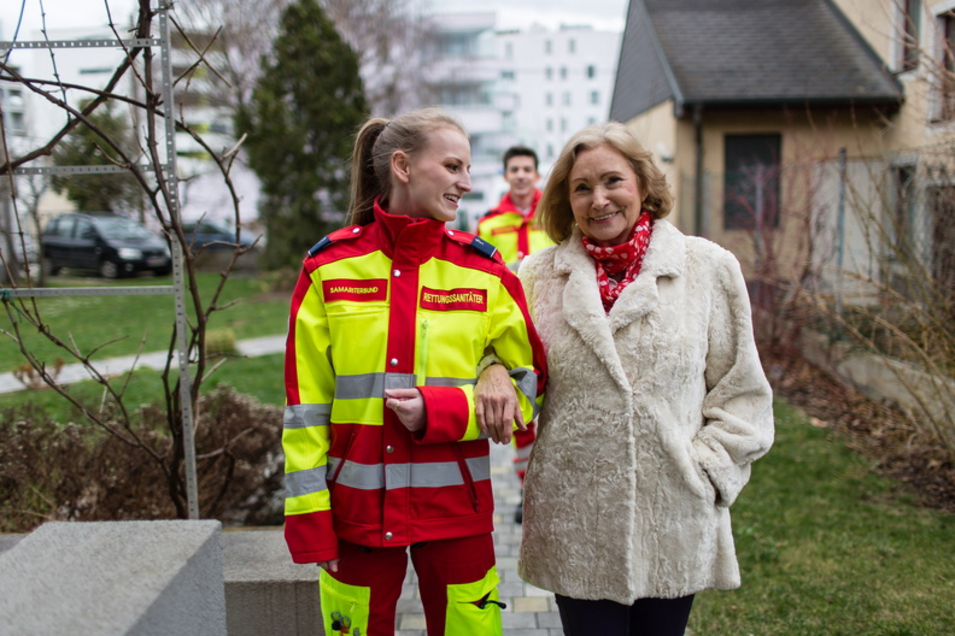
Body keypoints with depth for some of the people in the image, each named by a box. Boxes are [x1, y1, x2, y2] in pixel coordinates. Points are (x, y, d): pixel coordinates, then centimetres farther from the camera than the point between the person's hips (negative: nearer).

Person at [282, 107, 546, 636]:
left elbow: (530, 380, 2)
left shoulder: (483, 271, -1)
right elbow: (306, 400, 0)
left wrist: (439, 412, -13)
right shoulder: (330, 267, -2)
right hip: (356, 508, 0)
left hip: (455, 508, 1)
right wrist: (308, 515, -3)